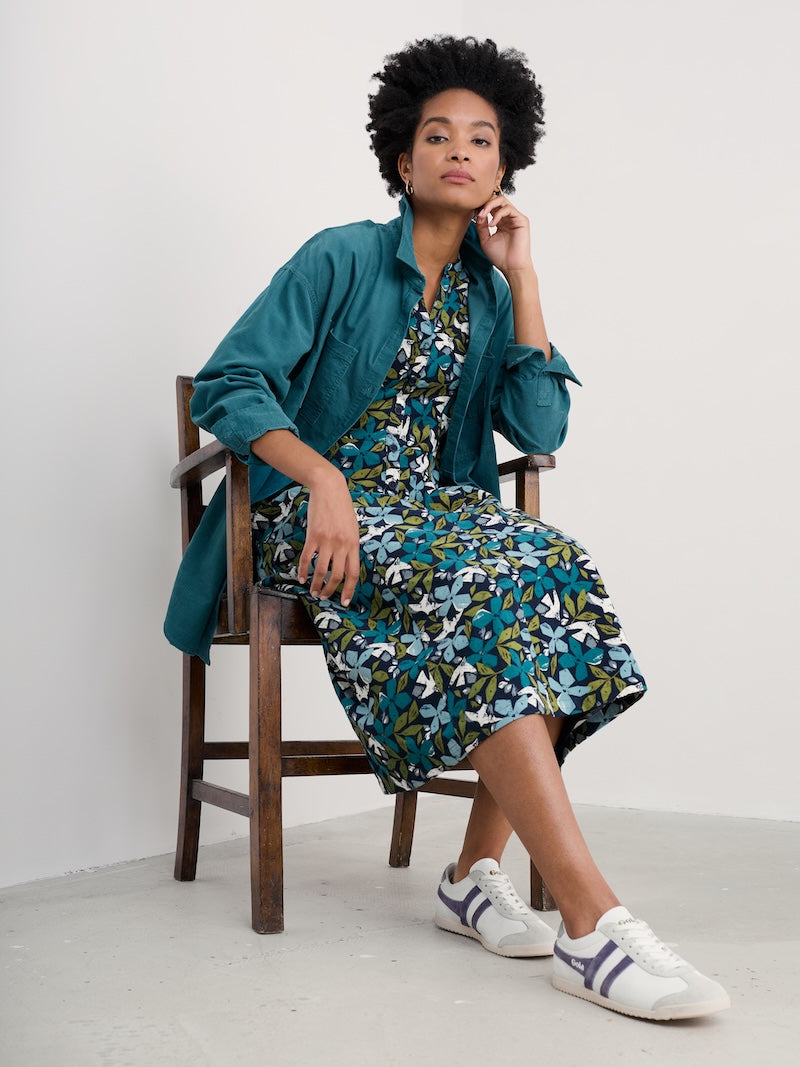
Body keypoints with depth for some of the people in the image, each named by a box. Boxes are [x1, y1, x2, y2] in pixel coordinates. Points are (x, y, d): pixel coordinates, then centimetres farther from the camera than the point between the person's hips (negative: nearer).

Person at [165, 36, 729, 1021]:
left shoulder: (490, 289, 14)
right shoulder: (342, 258, 0)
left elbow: (540, 431, 1)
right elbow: (227, 384, -9)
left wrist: (521, 279, -2)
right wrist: (324, 478, -26)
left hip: (435, 508, 5)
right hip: (322, 512, -5)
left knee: (556, 575, -28)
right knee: (483, 592, -34)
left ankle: (475, 876, -23)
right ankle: (591, 924, -41)